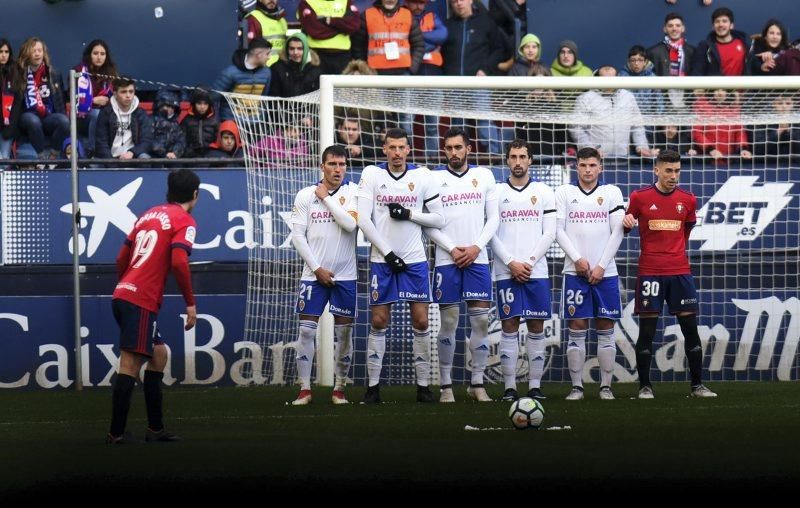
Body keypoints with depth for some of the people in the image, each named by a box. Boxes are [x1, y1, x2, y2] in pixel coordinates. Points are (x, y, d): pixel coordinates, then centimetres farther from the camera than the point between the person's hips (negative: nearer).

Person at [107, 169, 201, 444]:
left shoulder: (149, 215, 19)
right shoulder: (184, 221, -3)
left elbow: (121, 259, 19)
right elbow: (179, 262, -17)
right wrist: (190, 303, -11)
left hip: (124, 295, 9)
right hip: (142, 301, -9)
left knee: (158, 354, 19)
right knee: (130, 365, -8)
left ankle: (155, 428, 21)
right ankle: (116, 433, -10)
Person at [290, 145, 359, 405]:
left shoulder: (354, 193, 0)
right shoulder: (305, 195, 2)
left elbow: (350, 224, -16)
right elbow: (298, 235, 0)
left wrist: (326, 198, -9)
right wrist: (317, 268, -6)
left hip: (345, 275, 0)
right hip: (314, 274, 0)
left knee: (344, 332, 3)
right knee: (306, 330, -5)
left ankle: (339, 388, 13)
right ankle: (304, 389, 0)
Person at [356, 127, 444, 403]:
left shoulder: (422, 176, 1)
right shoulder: (371, 174, -1)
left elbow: (439, 218, 4)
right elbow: (363, 220, -6)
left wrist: (409, 214, -11)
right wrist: (388, 253, -10)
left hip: (415, 260, 1)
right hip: (382, 260, -1)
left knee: (421, 321, -1)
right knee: (378, 321, 0)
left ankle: (423, 385, 6)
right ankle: (373, 385, 6)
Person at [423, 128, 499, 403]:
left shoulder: (484, 176, 8)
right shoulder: (435, 179, 3)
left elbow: (493, 218, 7)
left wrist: (476, 247, -7)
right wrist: (452, 249, -10)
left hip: (477, 259, 1)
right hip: (446, 261, -1)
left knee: (481, 320, -2)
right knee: (448, 322, -2)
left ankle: (477, 383, 5)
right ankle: (446, 385, 3)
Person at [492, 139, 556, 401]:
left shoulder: (544, 193, 8)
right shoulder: (497, 192, 6)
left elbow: (549, 233, 3)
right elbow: (491, 233, 1)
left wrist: (530, 262, -8)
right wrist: (512, 263, -9)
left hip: (536, 270, 1)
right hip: (505, 270, -1)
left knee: (536, 327, 1)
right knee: (509, 326, -3)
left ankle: (535, 386, 4)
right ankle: (510, 387, -1)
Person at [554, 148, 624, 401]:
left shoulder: (612, 193, 8)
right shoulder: (564, 193, 7)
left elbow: (617, 233, 2)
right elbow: (559, 230, 2)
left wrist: (601, 266, -6)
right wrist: (577, 259, -10)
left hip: (605, 272, 0)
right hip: (575, 272, 0)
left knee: (606, 329, 1)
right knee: (577, 329, -1)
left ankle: (606, 386, 5)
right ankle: (577, 386, 3)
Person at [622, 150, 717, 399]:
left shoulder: (687, 200, 6)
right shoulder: (640, 197, -1)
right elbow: (625, 228, 9)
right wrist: (626, 222, -13)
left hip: (680, 272, 2)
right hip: (649, 273, -2)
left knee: (690, 328, 2)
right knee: (647, 330, -1)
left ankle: (697, 385, 9)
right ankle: (645, 386, 6)